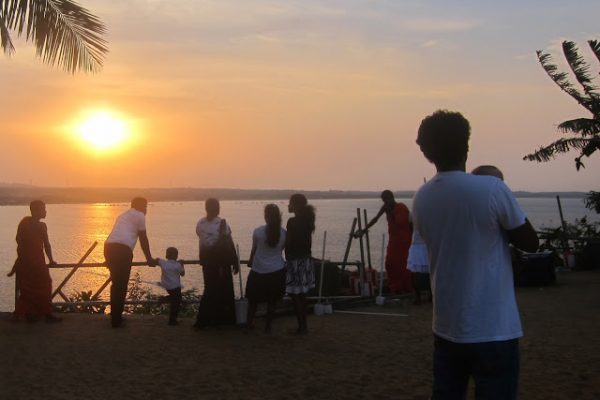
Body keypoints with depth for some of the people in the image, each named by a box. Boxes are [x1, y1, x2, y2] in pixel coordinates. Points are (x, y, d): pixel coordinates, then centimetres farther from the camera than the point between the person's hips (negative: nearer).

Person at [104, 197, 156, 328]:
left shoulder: (123, 215, 32)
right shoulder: (140, 216, 8)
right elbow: (143, 240, 9)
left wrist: (110, 259, 50)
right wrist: (149, 259, 18)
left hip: (109, 247, 8)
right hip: (122, 249, -8)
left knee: (116, 283, 18)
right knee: (121, 285, 0)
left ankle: (115, 317, 25)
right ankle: (116, 320, 3)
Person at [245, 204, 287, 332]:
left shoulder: (258, 231, -13)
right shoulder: (283, 233, -8)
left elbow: (254, 250, -2)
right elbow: (282, 249, 5)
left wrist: (250, 262, 17)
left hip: (258, 271, -1)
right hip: (277, 271, 1)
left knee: (253, 299, 15)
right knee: (272, 300, 12)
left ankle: (249, 323, 21)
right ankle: (268, 326, 16)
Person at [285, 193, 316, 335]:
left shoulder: (292, 222, -17)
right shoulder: (307, 220, 8)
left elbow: (288, 243, -16)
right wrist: (306, 256, 19)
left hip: (295, 261, -8)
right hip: (306, 259, 8)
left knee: (295, 295, 0)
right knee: (301, 295, 16)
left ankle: (301, 327, 3)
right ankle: (304, 325, 21)